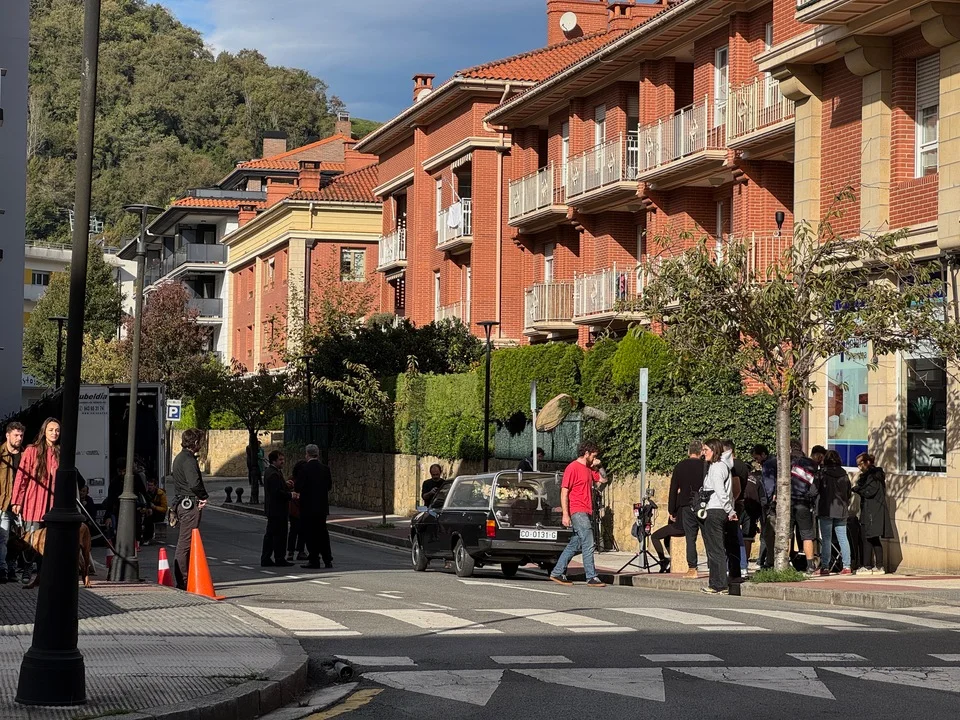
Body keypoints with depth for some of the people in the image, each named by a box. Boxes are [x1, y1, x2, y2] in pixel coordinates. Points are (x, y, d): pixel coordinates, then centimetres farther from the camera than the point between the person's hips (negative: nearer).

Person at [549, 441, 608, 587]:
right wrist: (565, 515, -18)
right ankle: (592, 578, -10)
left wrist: (599, 466, 11)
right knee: (588, 545, -11)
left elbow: (603, 479, 31)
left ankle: (557, 573, 17)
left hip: (586, 513, 9)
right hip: (578, 512, -9)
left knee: (575, 545, 11)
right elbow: (564, 492, -12)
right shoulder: (573, 468, -9)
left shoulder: (589, 469, 17)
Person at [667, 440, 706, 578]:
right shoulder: (705, 466, -2)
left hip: (687, 507, 0)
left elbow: (673, 490, 4)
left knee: (690, 537, 2)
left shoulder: (680, 466, 2)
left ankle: (692, 569, -2)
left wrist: (672, 511, 9)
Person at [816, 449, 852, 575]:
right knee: (843, 538, 6)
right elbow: (848, 493, 12)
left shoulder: (821, 473, -7)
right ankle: (846, 566, 3)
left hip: (825, 510, -4)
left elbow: (815, 491, -6)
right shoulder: (844, 474, 6)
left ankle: (825, 567, -3)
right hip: (841, 510, 4)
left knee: (826, 539, -1)